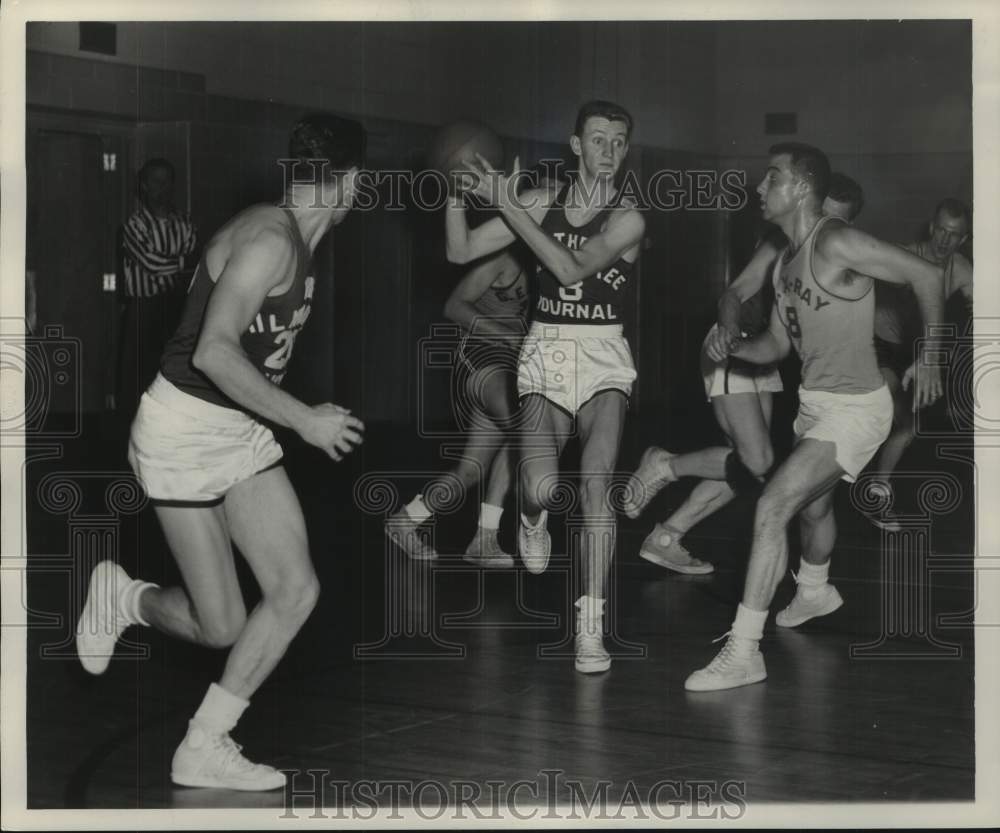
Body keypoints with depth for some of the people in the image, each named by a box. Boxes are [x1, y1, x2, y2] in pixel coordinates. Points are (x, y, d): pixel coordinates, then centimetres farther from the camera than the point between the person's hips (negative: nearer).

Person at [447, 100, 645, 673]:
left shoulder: (627, 219, -5)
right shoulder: (542, 204, 4)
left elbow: (572, 268, -20)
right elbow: (462, 251, 6)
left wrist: (507, 206, -21)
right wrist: (458, 192, -10)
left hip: (605, 360, -1)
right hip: (546, 354, 1)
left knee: (597, 484, -19)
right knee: (543, 487, -17)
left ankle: (591, 627, -12)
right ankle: (534, 519, 23)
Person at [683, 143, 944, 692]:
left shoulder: (836, 244, -19)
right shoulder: (785, 261, 8)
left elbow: (926, 276, -15)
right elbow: (776, 345, 16)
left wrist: (928, 358, -11)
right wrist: (730, 347, -5)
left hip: (855, 407, -9)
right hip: (815, 400, 9)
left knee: (772, 506, -19)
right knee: (813, 506, 28)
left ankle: (743, 652, -16)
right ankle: (815, 594, 58)